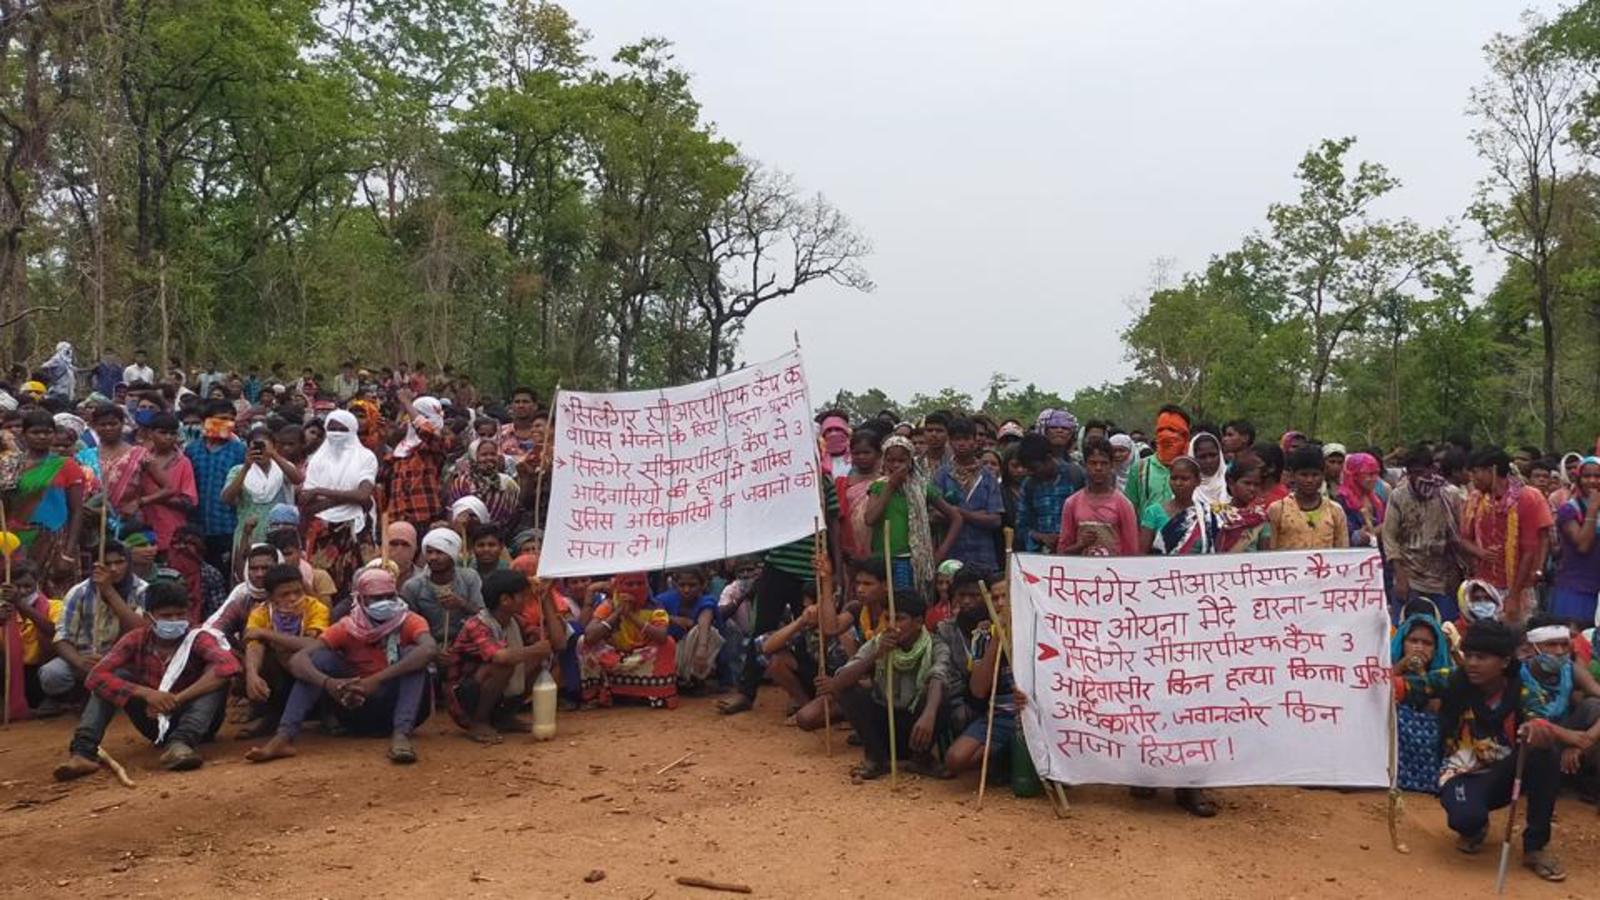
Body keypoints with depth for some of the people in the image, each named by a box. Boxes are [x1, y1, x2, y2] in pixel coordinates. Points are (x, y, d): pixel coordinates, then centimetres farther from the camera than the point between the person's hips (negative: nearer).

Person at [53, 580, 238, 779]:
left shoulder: (198, 639, -16)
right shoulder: (136, 640, -8)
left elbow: (228, 665, -36)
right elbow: (96, 676, -21)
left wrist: (178, 699, -40)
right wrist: (146, 693, -34)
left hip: (192, 720, -2)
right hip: (155, 722, 2)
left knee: (216, 676, -27)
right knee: (117, 677, -15)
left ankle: (180, 743, -43)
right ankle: (83, 752, -28)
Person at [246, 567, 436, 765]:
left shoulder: (409, 622, -13)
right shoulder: (347, 627, -6)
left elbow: (430, 649, -37)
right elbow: (297, 660, -18)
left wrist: (377, 680, -45)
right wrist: (328, 683, -40)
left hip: (398, 704, -2)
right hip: (359, 709, 2)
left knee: (411, 653, -26)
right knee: (321, 657, -15)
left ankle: (401, 734, -41)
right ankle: (284, 737, -27)